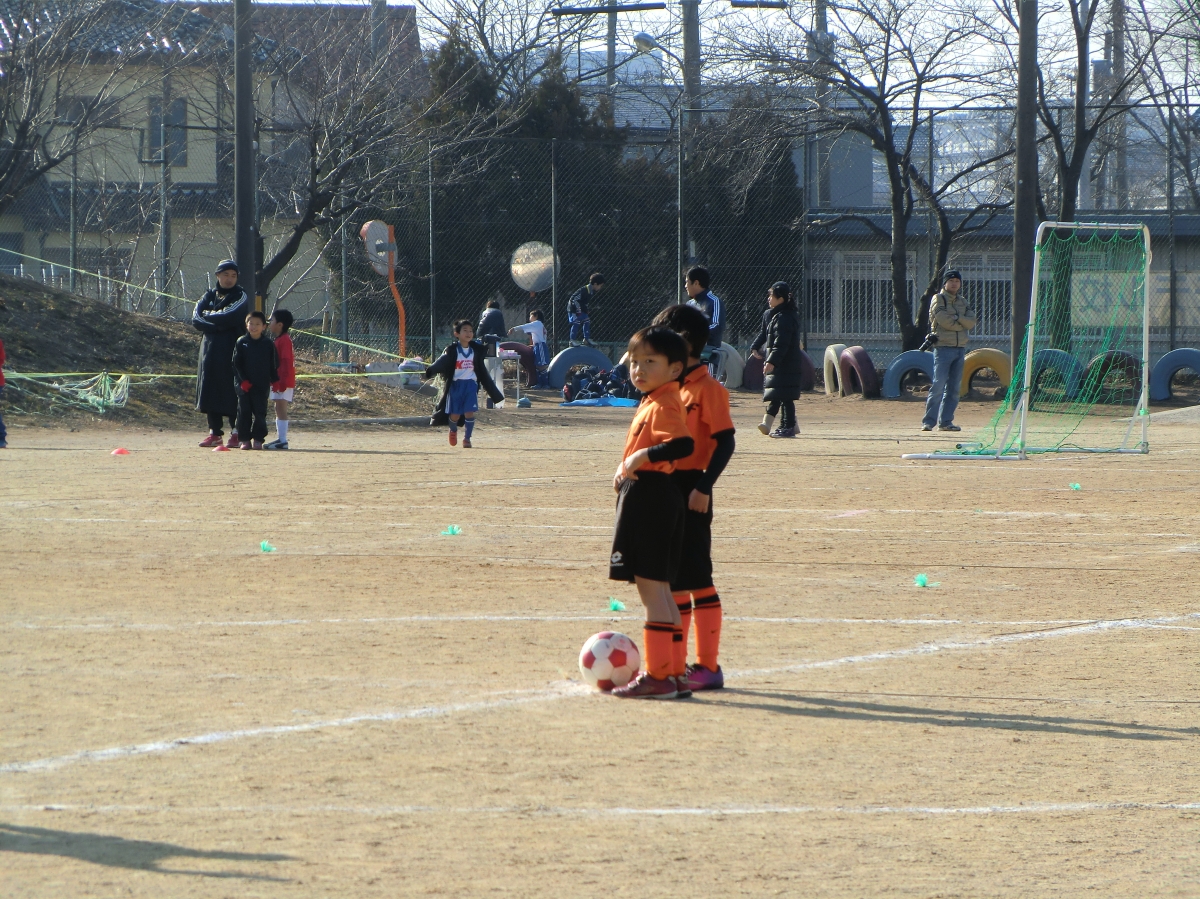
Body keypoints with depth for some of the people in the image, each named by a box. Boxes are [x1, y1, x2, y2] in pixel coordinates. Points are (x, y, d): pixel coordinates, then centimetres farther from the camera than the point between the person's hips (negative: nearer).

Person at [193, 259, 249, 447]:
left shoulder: (240, 297, 0)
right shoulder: (209, 295, 14)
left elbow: (228, 317, -15)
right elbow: (196, 320, 1)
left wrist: (208, 315, 0)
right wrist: (217, 326, -12)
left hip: (232, 349, -5)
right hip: (210, 349, 5)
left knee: (232, 390, -8)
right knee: (211, 389, 3)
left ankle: (236, 432, -5)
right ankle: (214, 433, 7)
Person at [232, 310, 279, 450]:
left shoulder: (268, 344, 2)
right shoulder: (241, 343, 2)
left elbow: (274, 365, 6)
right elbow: (236, 364, 1)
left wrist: (274, 380, -4)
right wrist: (242, 380, -9)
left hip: (262, 386, 0)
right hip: (244, 385, 0)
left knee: (260, 413, 0)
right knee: (244, 412, 1)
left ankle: (258, 439, 8)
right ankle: (245, 439, 8)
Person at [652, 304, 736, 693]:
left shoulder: (707, 388, -11)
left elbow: (725, 441, -16)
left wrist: (704, 486, -22)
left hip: (691, 493, -8)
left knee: (696, 580, -6)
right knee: (671, 580, 9)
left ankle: (707, 667, -2)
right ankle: (674, 665, 13)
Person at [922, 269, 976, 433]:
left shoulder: (963, 302, 17)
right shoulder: (938, 299, 0)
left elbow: (971, 322, 3)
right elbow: (944, 321, -14)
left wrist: (956, 318, -12)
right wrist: (962, 323, -2)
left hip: (960, 348, 6)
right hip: (943, 347, -6)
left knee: (953, 388, 6)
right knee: (939, 385, -13)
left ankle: (945, 421, 10)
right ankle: (928, 421, -13)